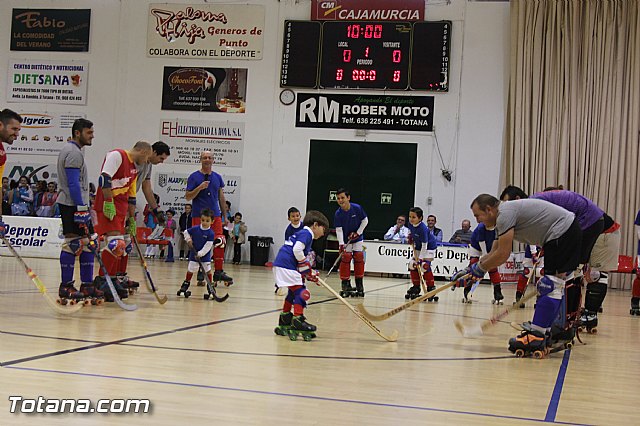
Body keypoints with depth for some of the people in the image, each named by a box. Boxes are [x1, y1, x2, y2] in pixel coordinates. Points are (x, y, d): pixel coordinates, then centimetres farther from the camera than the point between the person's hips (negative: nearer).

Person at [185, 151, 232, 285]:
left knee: (220, 243, -6)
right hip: (199, 216, -3)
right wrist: (199, 188, -18)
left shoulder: (217, 177, 13)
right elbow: (188, 197, -3)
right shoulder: (194, 177, 1)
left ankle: (218, 272, 0)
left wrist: (225, 216, 15)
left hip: (215, 215, 3)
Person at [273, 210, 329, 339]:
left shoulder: (302, 233, 26)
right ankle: (297, 320, -15)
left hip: (280, 265, 10)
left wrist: (308, 273, 20)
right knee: (300, 291, -10)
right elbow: (297, 249, -21)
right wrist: (306, 266, -10)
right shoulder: (306, 233, -5)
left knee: (293, 291, 22)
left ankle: (285, 318, 32)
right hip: (287, 265, -10)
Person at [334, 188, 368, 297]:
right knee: (345, 258, -7)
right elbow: (338, 230, -19)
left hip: (357, 238, 1)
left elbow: (365, 220, -6)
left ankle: (359, 284, 7)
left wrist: (358, 232, -12)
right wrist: (341, 244, -27)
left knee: (359, 258, -2)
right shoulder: (338, 214, -19)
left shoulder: (357, 208, -20)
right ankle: (346, 283, 2)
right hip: (345, 239, 0)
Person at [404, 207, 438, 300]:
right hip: (418, 248, 8)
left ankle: (431, 288, -10)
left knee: (425, 266, -21)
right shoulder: (411, 224, -11)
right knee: (412, 265, 3)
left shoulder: (423, 228, -32)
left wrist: (420, 258, -27)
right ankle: (416, 287, 17)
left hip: (429, 247, -8)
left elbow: (424, 245, -29)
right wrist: (411, 238, -2)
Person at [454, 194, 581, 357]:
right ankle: (543, 334, 21)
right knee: (553, 287, 14)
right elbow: (493, 254, 23)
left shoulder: (505, 213, -15)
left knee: (550, 287, -12)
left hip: (562, 232, -11)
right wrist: (469, 270, 18)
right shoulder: (502, 218, 17)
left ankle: (535, 338, -14)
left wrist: (479, 268, -4)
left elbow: (503, 255, -17)